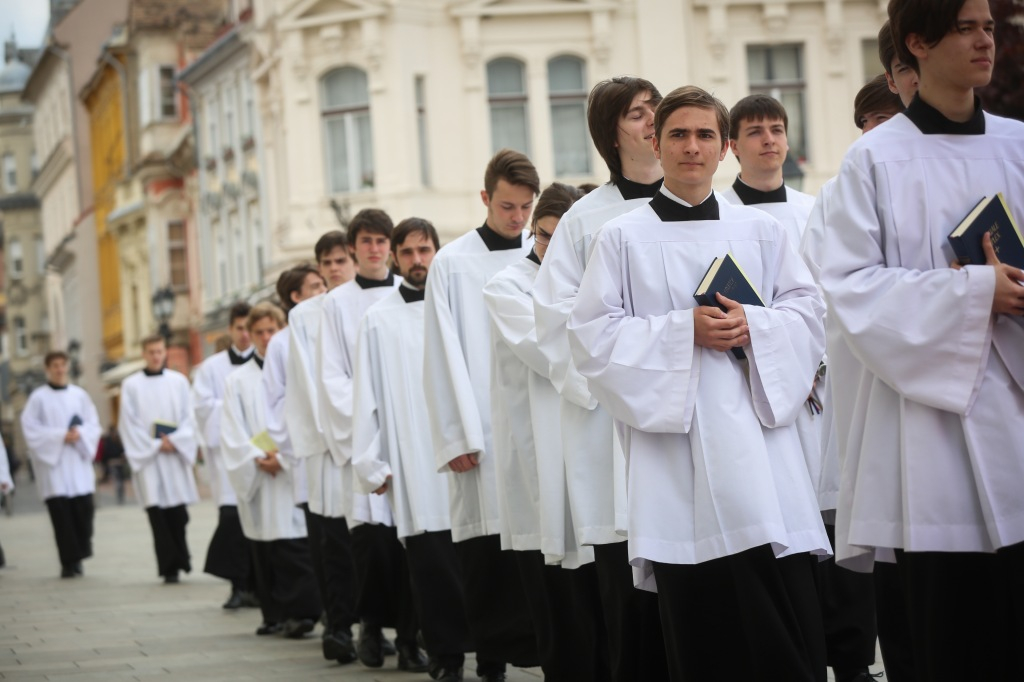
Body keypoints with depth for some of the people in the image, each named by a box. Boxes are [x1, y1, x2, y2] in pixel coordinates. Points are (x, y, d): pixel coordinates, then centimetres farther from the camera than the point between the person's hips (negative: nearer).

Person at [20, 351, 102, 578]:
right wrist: (60, 435, -12)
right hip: (52, 461, -2)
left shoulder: (79, 395, 11)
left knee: (84, 507, -8)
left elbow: (94, 425, 11)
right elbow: (30, 428, -4)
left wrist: (79, 433, -10)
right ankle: (69, 562, -3)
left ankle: (79, 555, 11)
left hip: (78, 460, 2)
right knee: (61, 511, -8)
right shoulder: (39, 397, 2)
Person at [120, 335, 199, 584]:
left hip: (176, 455, 1)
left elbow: (188, 417, 6)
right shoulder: (131, 385, 3)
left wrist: (174, 441, -10)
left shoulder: (178, 381, 8)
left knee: (177, 511, -2)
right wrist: (155, 446, -7)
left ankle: (179, 560, 15)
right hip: (147, 457, -1)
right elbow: (129, 424, 0)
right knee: (157, 512, -5)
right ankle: (169, 568, -2)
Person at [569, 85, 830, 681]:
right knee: (700, 632, -2)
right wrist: (682, 330, -10)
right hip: (675, 429, -2)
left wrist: (753, 325, -9)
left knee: (787, 611, -6)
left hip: (758, 430, 2)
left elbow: (808, 310, 10)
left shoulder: (762, 230, 13)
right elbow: (593, 333, 0)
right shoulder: (624, 238, 6)